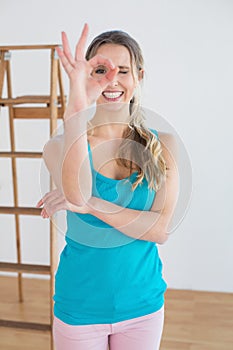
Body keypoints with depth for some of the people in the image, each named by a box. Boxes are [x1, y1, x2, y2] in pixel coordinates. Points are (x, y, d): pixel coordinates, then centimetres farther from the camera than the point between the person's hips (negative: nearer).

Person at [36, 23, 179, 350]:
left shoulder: (162, 146, -6)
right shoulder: (60, 145, -10)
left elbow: (162, 229, -15)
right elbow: (77, 194, -31)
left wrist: (90, 205, -26)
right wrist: (77, 109, -43)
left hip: (143, 303, 2)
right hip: (80, 305, -1)